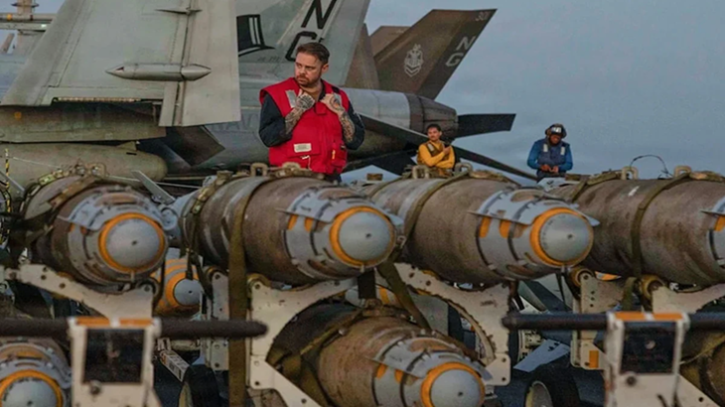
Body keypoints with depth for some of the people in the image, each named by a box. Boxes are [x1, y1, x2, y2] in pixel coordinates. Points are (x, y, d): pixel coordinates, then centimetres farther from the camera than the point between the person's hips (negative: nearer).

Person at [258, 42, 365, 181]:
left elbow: (356, 140, 11)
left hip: (330, 179, 4)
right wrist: (297, 111, -13)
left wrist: (340, 112, -2)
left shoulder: (337, 98, 13)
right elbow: (268, 138, -12)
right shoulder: (277, 95, 1)